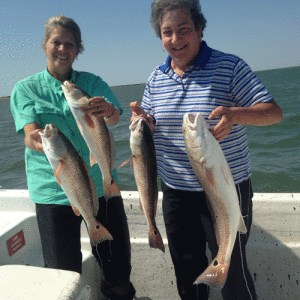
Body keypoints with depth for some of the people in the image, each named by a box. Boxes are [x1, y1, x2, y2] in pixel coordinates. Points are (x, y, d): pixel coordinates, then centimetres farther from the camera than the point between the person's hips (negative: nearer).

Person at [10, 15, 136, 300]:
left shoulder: (93, 83, 8)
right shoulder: (25, 89, 5)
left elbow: (114, 117, -11)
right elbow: (30, 134, -11)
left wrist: (108, 110, -36)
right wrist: (36, 140, -36)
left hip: (101, 185, 2)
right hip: (53, 190, -1)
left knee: (119, 270, 7)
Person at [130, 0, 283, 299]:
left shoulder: (229, 67, -9)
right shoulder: (156, 78, 5)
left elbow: (274, 112, -13)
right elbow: (150, 125, 15)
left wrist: (234, 114, -33)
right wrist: (141, 120, -10)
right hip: (175, 191, 5)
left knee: (231, 269, 7)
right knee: (186, 268, 20)